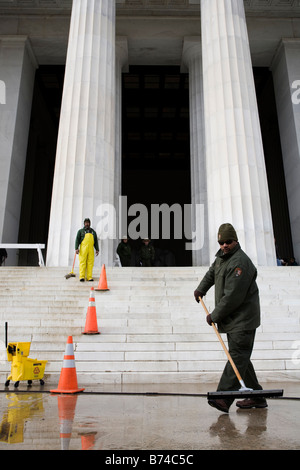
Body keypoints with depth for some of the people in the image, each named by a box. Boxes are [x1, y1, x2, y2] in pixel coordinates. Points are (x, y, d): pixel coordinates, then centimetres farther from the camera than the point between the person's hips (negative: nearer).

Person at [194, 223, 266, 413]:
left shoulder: (240, 262, -21)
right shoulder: (222, 256, 11)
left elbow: (232, 297, -24)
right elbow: (211, 273, 33)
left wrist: (214, 315, -17)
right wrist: (201, 289, 30)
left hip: (242, 320, -10)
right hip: (231, 319, 10)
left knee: (237, 356, -11)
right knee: (241, 358, 15)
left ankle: (224, 398, -14)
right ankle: (256, 396, 26)